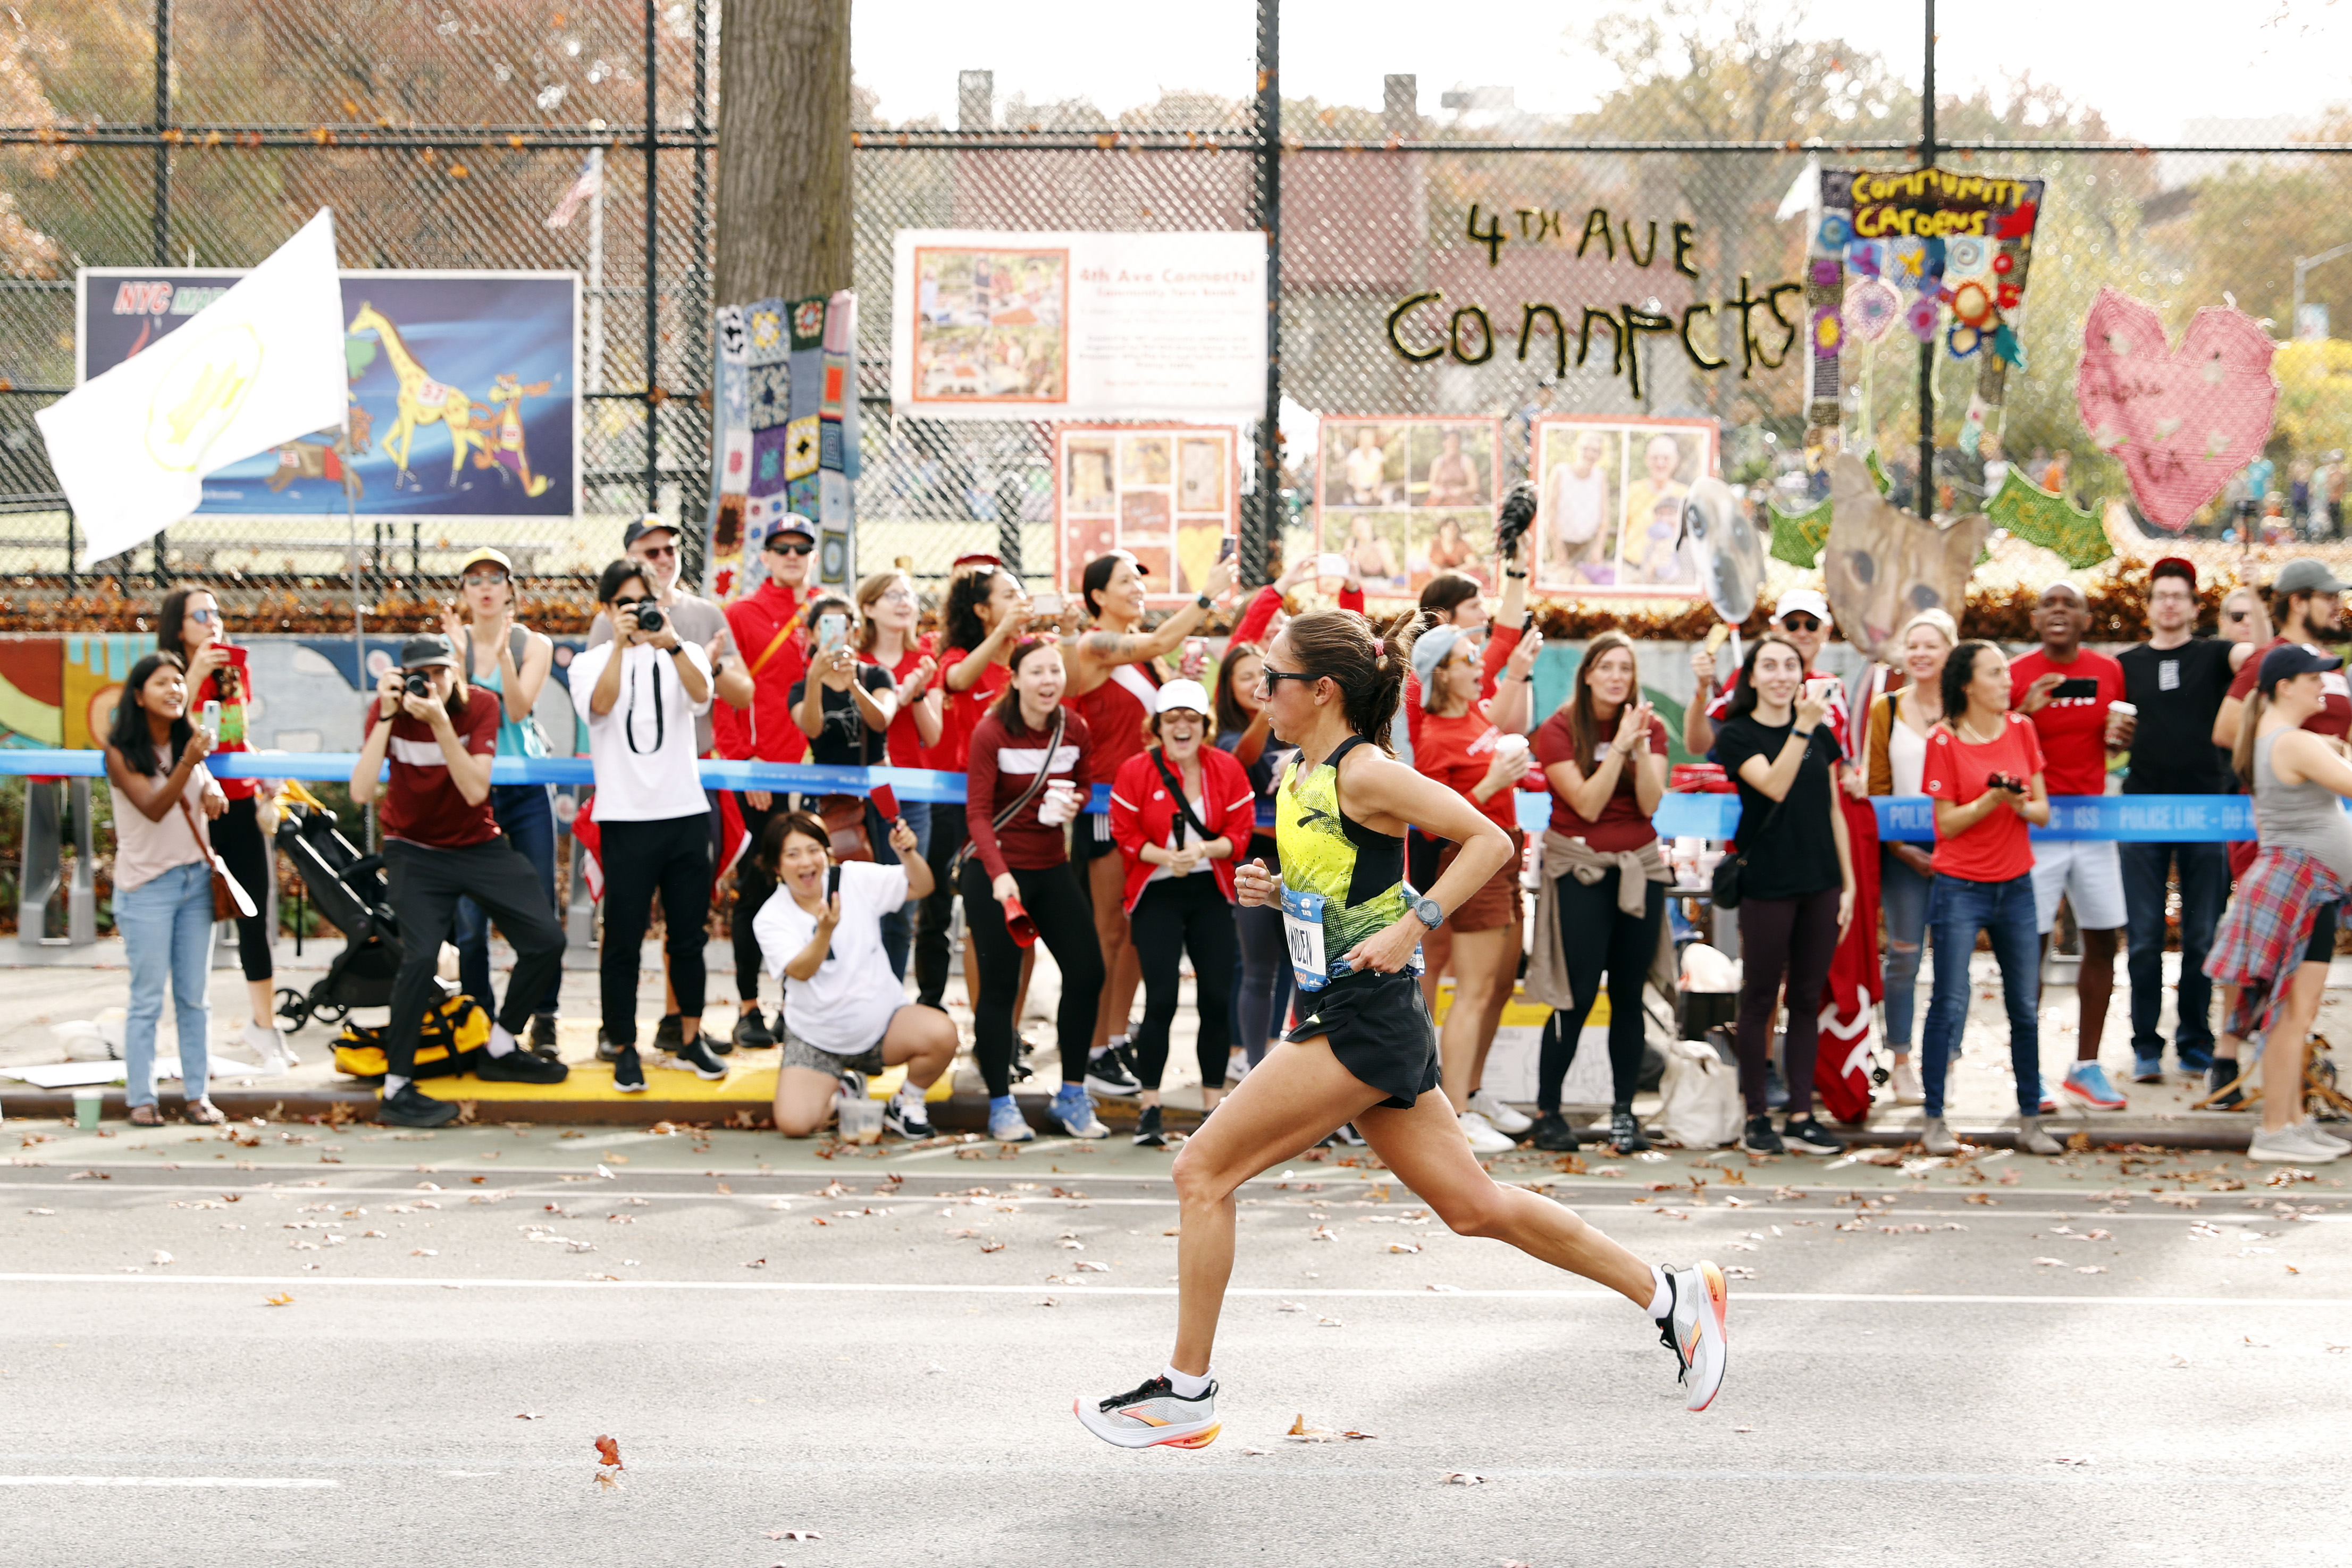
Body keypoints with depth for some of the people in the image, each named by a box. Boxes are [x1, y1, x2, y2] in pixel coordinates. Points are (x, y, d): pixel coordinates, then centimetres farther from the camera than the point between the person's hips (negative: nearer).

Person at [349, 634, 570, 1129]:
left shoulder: (480, 706, -14)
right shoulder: (388, 710, -15)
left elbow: (475, 791, -25)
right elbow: (361, 793, -26)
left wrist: (440, 722, -35)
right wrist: (387, 717, -31)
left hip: (479, 843, 3)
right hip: (415, 850, -3)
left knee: (546, 940, -5)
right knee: (421, 956, -24)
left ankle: (500, 1050, 18)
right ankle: (396, 1090, -16)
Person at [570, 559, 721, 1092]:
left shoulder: (683, 655, 8)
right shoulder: (591, 662, 5)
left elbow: (701, 694, -14)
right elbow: (599, 704, -16)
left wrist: (671, 644, -30)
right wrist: (620, 643, -25)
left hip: (685, 812, 2)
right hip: (625, 818, -2)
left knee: (688, 934, 9)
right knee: (623, 938, -2)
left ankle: (691, 1039, 20)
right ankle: (625, 1049, 5)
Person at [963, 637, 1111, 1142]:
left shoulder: (1076, 730, 0)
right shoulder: (991, 732, -14)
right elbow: (978, 812, -17)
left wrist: (1074, 802, -7)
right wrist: (998, 874, -30)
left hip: (1053, 868, 5)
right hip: (995, 873, -5)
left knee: (1087, 972, 0)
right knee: (999, 985, -3)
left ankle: (1073, 1098, 14)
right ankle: (1001, 1106, 7)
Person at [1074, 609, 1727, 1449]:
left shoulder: (1363, 773, -13)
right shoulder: (1299, 774, 13)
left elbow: (1490, 840, -16)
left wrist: (1412, 927, -22)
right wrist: (1275, 889, 7)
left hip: (1366, 1023, -10)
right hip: (1342, 1016, 10)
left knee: (1204, 1171, -8)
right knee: (1472, 1205, 12)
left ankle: (1185, 1391, -1)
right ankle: (1671, 1295, 19)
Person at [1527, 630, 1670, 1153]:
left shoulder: (1651, 727, 5)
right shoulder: (1558, 731, -5)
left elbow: (1650, 803, -7)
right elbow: (1587, 804, -14)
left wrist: (1640, 745, -19)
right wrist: (1619, 746, -19)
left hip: (1639, 867, 3)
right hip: (1579, 868, -3)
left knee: (1629, 993, 3)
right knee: (1578, 996, -7)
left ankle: (1624, 1111, 9)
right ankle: (1547, 1110, 3)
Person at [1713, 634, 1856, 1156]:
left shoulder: (1821, 735, 11)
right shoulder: (1738, 735, -4)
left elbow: (1834, 812, 13)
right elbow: (1774, 785, -21)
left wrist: (1848, 884, 10)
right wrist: (1802, 727, -29)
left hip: (1820, 883, 5)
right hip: (1767, 883, -5)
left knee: (1807, 999, 8)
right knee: (1760, 999, 2)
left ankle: (1801, 1116, 13)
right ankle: (1756, 1117, 8)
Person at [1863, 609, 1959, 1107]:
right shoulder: (1886, 710, 6)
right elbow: (1876, 785, 6)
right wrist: (1899, 844, -6)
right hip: (1903, 852, 1)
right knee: (1904, 956, 0)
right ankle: (1903, 1063, 9)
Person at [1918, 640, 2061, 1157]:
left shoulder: (2021, 730, 5)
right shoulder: (1944, 741, -7)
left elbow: (2043, 809, 6)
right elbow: (1946, 823, -9)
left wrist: (2023, 805, -15)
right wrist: (1991, 800, -22)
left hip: (2015, 885, 4)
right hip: (1960, 887, -4)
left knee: (2026, 1007, 6)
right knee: (1950, 1005, -5)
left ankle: (2030, 1121, 13)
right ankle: (1934, 1120, 3)